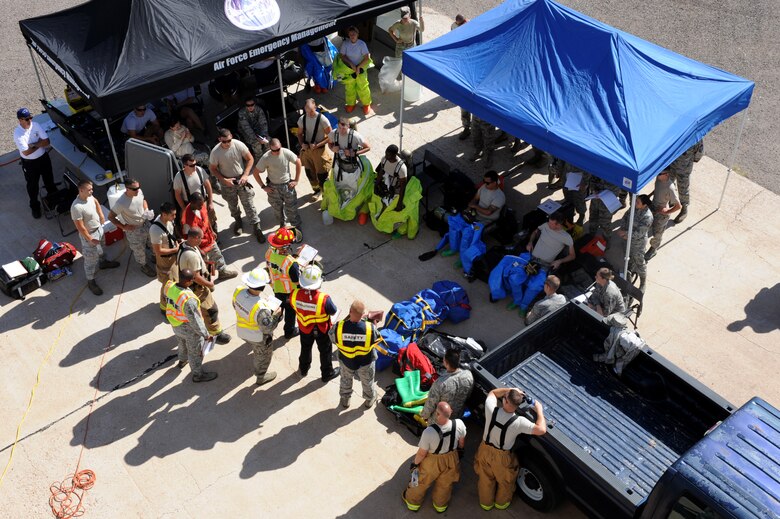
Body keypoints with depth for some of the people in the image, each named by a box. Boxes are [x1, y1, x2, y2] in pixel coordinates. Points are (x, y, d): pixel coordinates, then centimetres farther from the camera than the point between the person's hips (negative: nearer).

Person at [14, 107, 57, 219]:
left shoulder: (35, 125, -12)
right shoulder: (18, 133, -23)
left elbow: (47, 141, -12)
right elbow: (26, 152, -27)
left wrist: (33, 144, -23)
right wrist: (39, 144, -16)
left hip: (43, 158, 4)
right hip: (29, 163, -3)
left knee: (49, 179, 23)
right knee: (32, 185, 13)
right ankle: (35, 206, 32)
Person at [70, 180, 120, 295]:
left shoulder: (89, 197, -13)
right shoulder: (76, 207, -37)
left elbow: (96, 202, 15)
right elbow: (80, 227, -30)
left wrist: (101, 215, 11)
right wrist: (90, 239, -22)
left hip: (99, 228, 8)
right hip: (89, 234, -8)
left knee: (100, 248, 34)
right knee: (91, 260, 10)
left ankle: (103, 262, 63)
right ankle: (91, 282, 29)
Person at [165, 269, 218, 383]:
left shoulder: (169, 286, -21)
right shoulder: (188, 299, -41)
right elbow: (194, 320, -30)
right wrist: (205, 334, -16)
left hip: (175, 324, 7)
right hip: (189, 328, -7)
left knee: (182, 342, 36)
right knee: (195, 352, 19)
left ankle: (182, 361, 64)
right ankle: (197, 375, 42)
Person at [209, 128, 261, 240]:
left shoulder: (239, 145, -20)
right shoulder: (215, 152, -22)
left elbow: (250, 159, -7)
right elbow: (212, 169, -8)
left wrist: (245, 175, -17)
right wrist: (224, 180, -19)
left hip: (242, 180, 0)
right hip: (228, 183, 1)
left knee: (249, 204, 3)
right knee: (232, 205, 22)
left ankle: (256, 227, 16)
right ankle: (238, 221, 50)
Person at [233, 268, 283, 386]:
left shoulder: (238, 291, -25)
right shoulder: (261, 308, -43)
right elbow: (268, 328, -29)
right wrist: (276, 315, -15)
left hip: (241, 331, 6)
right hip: (258, 337, -6)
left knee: (257, 349, 38)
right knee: (264, 355, 25)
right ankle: (261, 377, 49)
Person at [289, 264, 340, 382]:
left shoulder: (295, 294, -30)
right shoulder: (324, 299, -39)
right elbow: (333, 311, -20)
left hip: (304, 328, 3)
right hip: (322, 330, -3)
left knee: (305, 348, 31)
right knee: (325, 351, 23)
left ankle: (304, 368, 55)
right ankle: (327, 373, 44)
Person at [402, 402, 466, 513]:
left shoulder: (429, 432, -40)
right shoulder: (459, 424, -29)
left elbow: (421, 453, -23)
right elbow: (462, 442, -6)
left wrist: (415, 462, -2)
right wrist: (460, 450, 16)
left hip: (433, 462, -3)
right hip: (451, 458, 3)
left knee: (421, 482, 27)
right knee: (445, 484, 30)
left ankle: (413, 501, 53)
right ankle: (441, 505, 56)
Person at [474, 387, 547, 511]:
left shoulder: (491, 410, -28)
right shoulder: (519, 422, -35)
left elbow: (493, 393, -6)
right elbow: (541, 430, -33)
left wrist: (510, 389, -15)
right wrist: (539, 410, -21)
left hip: (485, 450, 3)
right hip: (501, 457, -3)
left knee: (486, 479, 29)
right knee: (505, 481, 30)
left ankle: (486, 503, 52)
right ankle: (501, 503, 54)